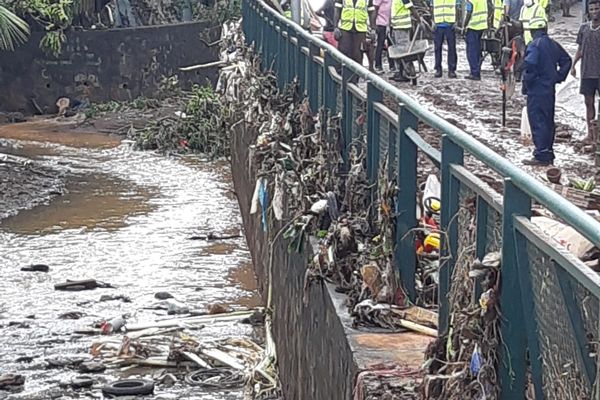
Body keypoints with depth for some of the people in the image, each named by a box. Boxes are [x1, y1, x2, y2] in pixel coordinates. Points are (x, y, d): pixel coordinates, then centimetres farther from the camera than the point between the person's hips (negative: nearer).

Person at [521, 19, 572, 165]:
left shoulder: (535, 45, -15)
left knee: (537, 122, -5)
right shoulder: (554, 45, 11)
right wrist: (559, 77, 15)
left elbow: (530, 63, -28)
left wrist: (527, 81, -15)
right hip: (550, 89, 8)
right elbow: (567, 61, 20)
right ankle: (548, 155, 22)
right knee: (548, 121, 15)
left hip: (537, 90, -8)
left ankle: (541, 156, -6)